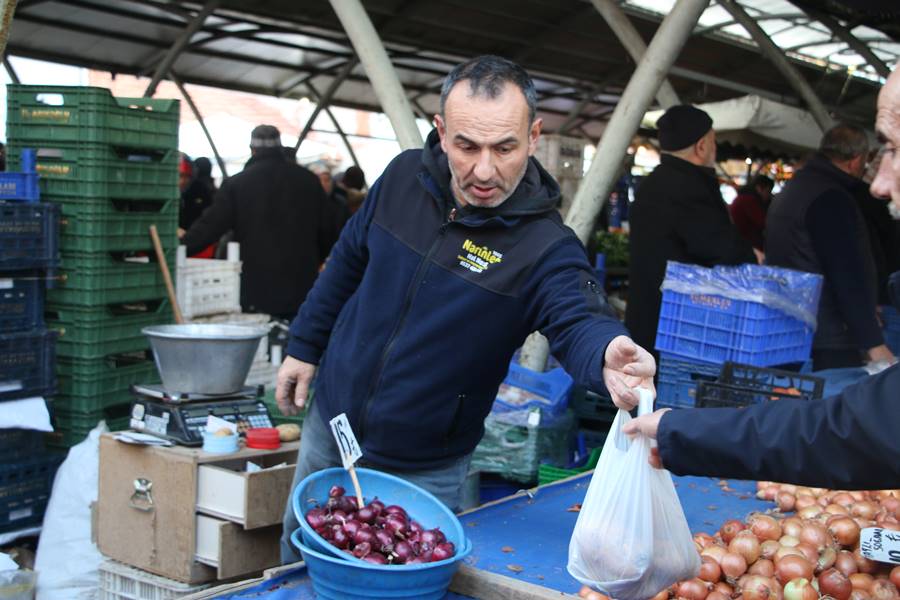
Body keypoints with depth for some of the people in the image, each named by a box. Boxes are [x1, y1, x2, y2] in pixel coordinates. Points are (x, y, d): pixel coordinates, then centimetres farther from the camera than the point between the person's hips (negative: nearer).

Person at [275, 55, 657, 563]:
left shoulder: (545, 246, -22)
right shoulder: (406, 176, -9)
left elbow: (578, 321, -37)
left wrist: (607, 356, -61)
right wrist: (305, 347, 10)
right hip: (329, 424, 4)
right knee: (300, 557, 23)